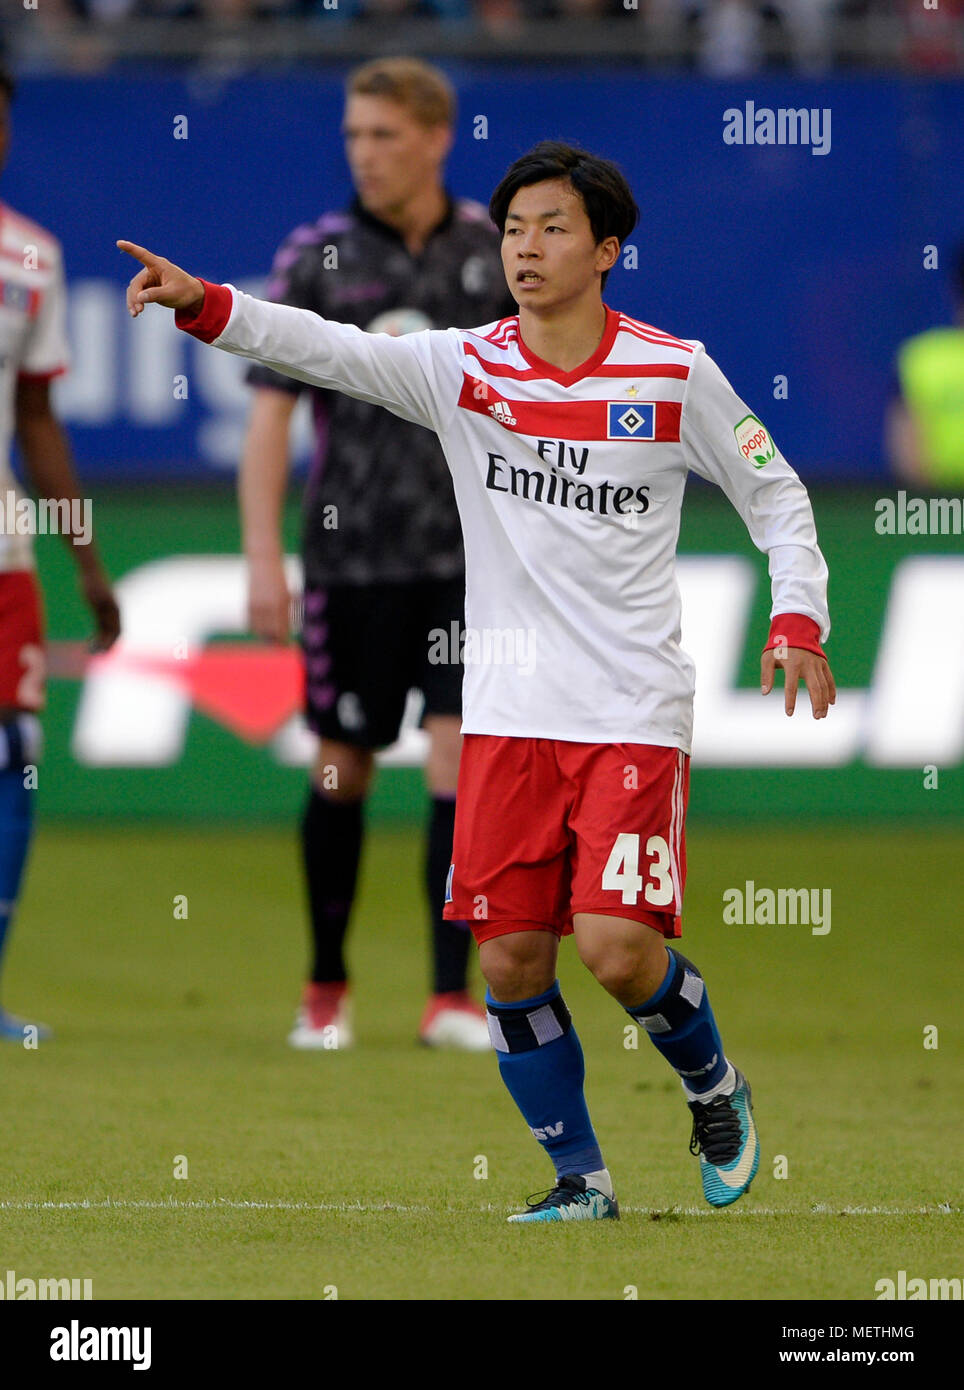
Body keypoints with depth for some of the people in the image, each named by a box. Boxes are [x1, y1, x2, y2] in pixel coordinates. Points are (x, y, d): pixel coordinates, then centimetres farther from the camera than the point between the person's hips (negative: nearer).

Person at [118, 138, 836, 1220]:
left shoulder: (675, 375, -2)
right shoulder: (463, 368, 1)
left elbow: (776, 495, 8)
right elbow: (330, 351, -12)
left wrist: (797, 621, -6)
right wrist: (203, 306, -28)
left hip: (635, 713, -3)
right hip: (509, 717, 3)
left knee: (618, 950, -14)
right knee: (510, 959, -2)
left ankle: (713, 1087, 17)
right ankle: (579, 1179, 15)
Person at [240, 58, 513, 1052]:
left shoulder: (500, 252, 3)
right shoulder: (316, 258, 0)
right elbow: (268, 413, 0)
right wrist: (262, 558, -8)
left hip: (471, 553, 0)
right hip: (351, 555, 0)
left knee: (462, 755, -9)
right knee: (343, 767, 7)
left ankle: (451, 997, -5)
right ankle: (325, 987, 23)